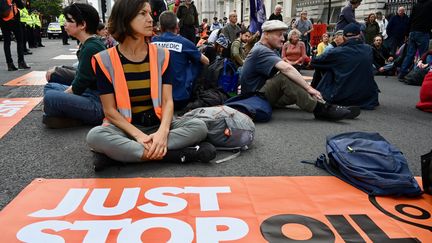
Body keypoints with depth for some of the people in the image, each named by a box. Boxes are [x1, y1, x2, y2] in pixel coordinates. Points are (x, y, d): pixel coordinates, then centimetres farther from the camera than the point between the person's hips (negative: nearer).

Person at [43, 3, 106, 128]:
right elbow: (79, 81, 17)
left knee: (50, 97, -29)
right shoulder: (87, 45, 12)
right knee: (50, 87, 20)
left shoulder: (91, 48, -19)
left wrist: (59, 97, -4)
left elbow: (79, 86, -17)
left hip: (98, 104, -11)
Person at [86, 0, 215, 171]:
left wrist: (163, 131, -25)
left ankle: (119, 154, -27)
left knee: (199, 126, -23)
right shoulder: (105, 60, -6)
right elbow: (110, 110, -8)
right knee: (95, 136, -33)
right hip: (125, 128, -2)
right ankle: (180, 155, -32)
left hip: (157, 125, 2)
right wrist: (138, 135, -24)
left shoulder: (161, 55, 0)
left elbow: (167, 101, -5)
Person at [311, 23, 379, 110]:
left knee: (329, 71, 17)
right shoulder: (369, 49, -2)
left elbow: (314, 62, 0)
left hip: (340, 99, -2)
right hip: (368, 99, 3)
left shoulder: (337, 52, -12)